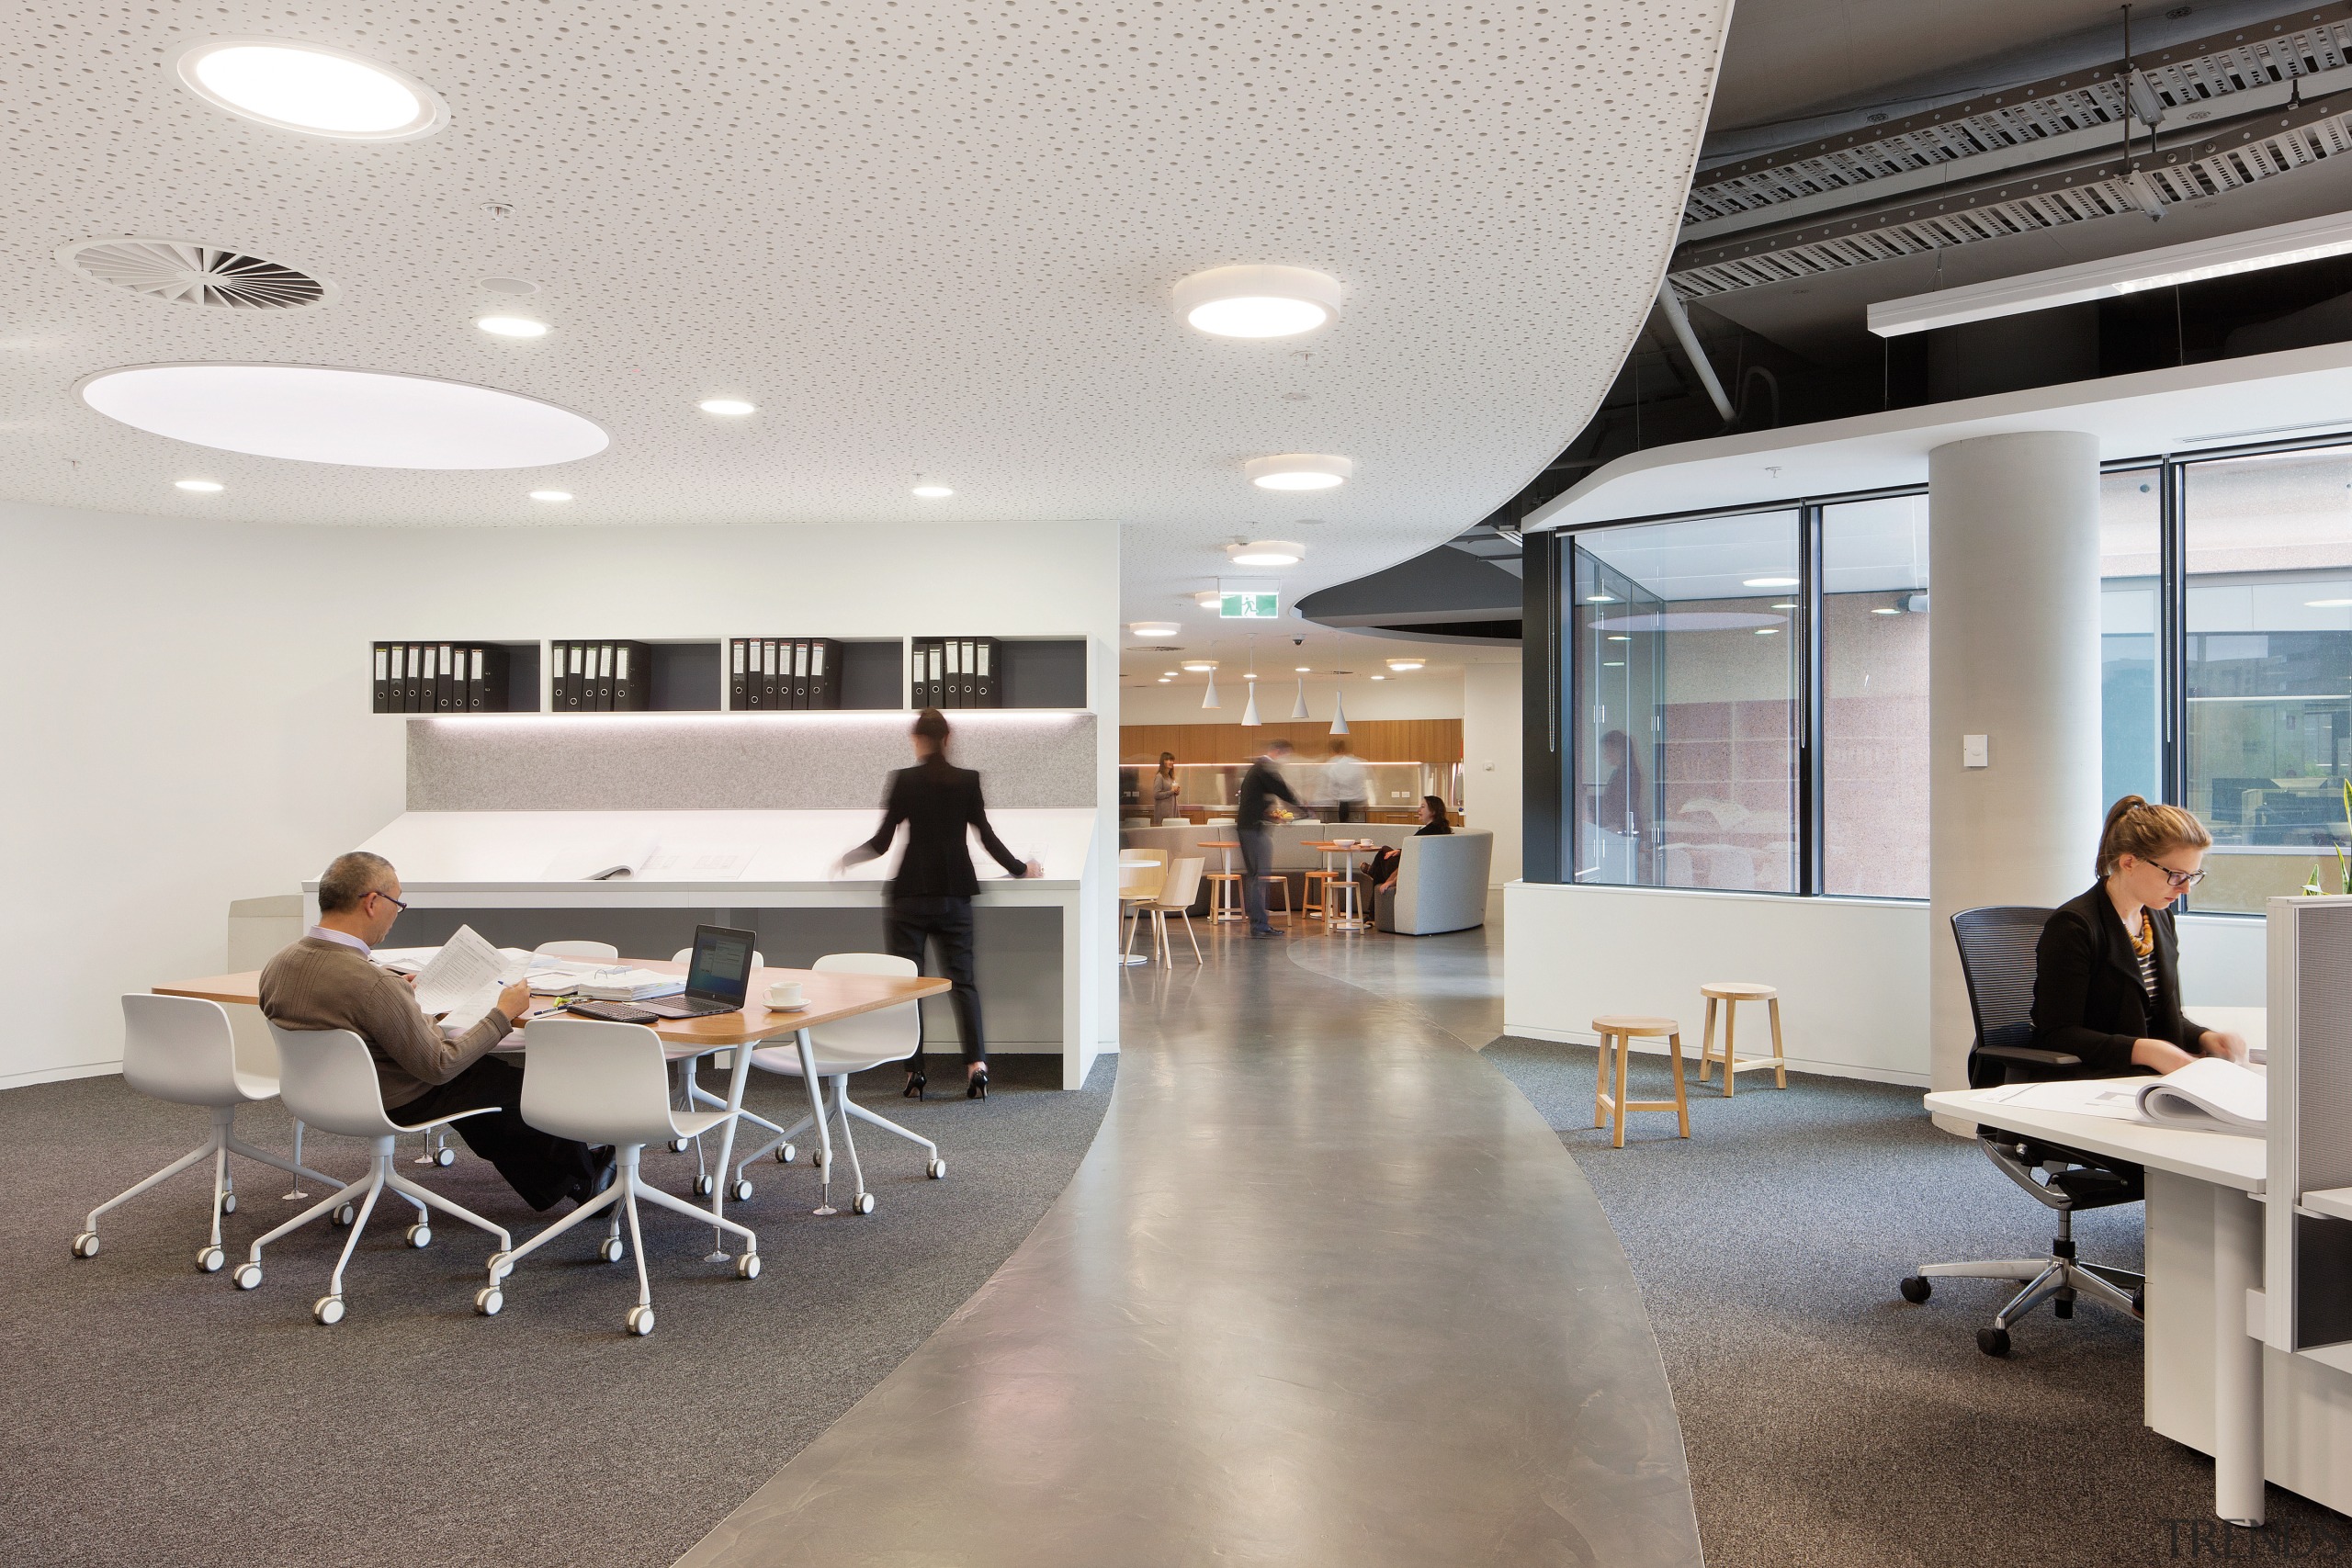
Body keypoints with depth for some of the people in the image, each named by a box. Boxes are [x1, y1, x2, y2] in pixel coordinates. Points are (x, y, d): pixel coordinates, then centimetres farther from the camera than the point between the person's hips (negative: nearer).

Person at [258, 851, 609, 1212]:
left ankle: (561, 1182, 41)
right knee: (519, 1084, 14)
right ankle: (580, 1173, 38)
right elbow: (438, 1066, -26)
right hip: (399, 1105, -8)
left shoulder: (277, 965, -11)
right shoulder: (374, 984, -36)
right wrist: (503, 1014, -15)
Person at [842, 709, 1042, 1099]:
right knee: (962, 979, 5)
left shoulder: (904, 779, -4)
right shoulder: (969, 780, 3)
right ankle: (976, 1064, -10)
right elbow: (987, 836, 3)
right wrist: (1020, 868, 17)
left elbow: (882, 840, -2)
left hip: (911, 893, -2)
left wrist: (848, 858, 16)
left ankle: (914, 1071, 5)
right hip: (955, 892, 2)